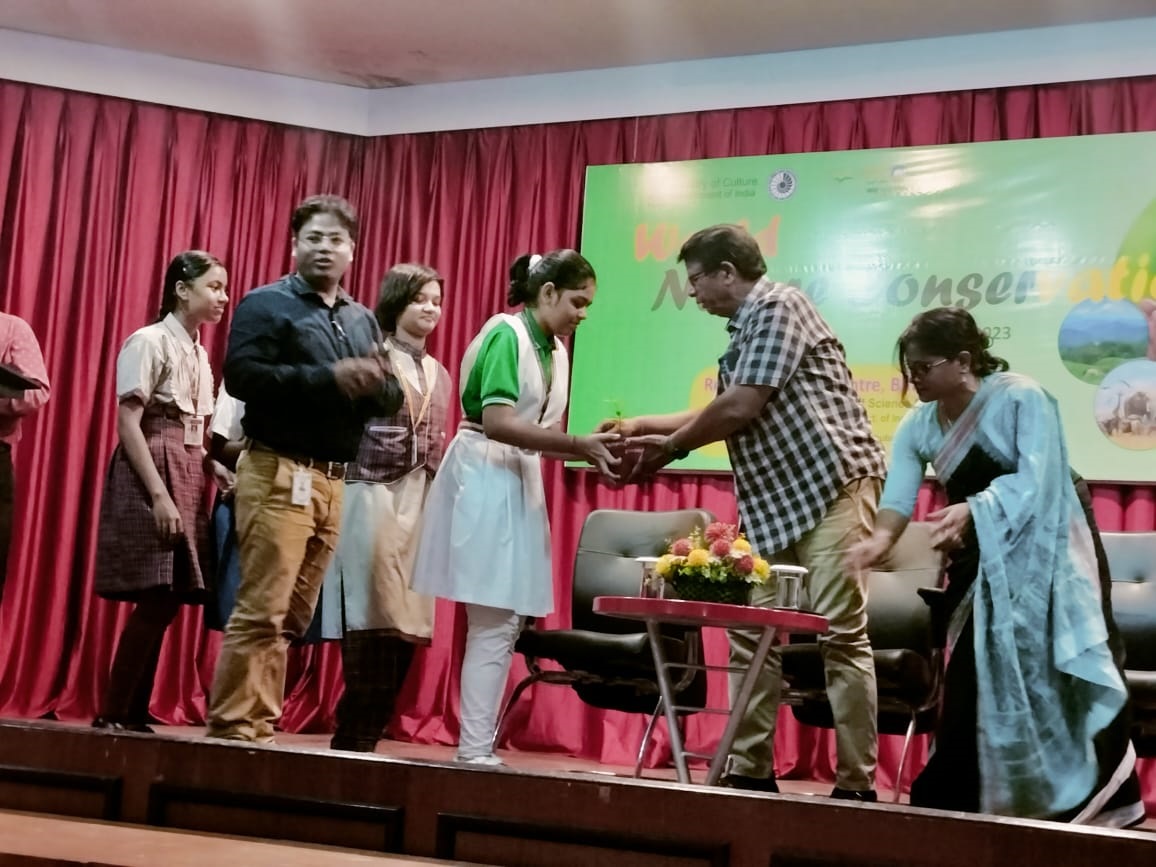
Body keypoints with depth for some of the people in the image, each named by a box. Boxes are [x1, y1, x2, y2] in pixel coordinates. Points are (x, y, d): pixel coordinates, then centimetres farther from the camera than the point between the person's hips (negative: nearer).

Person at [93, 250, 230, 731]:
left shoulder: (199, 353, 16)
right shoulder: (149, 341, -7)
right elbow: (128, 424, -13)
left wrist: (221, 472, 2)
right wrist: (159, 494, -20)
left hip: (187, 479, 8)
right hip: (150, 477, -8)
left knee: (167, 601, 4)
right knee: (157, 599, -12)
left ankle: (135, 711, 10)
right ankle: (112, 713, -3)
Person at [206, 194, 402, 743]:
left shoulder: (362, 320, 18)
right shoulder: (266, 305, -1)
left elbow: (389, 399, 16)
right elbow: (241, 375, -17)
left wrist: (377, 383, -8)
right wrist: (328, 378, -21)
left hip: (334, 481, 7)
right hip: (279, 475, -7)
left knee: (294, 615, 9)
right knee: (261, 610, -9)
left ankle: (259, 725, 17)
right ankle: (231, 726, -1)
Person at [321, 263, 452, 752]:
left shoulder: (439, 375, 19)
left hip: (420, 504, 6)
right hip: (372, 496, -6)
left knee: (406, 620, 3)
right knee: (373, 619, -9)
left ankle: (366, 731, 12)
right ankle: (355, 736, -2)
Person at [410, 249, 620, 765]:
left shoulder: (556, 352, 13)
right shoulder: (506, 334, -13)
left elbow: (541, 436, 10)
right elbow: (497, 424, -22)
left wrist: (592, 451, -6)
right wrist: (580, 445, -23)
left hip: (520, 483, 9)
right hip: (484, 479, -9)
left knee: (505, 623, 9)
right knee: (494, 624, -8)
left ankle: (478, 744, 15)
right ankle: (474, 750, -1)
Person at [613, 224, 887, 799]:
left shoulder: (778, 306, -8)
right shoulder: (745, 330, 19)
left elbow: (741, 409, -15)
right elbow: (721, 412, 30)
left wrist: (670, 447, -1)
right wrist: (641, 424, 29)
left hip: (831, 485, -10)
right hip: (776, 500, 10)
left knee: (841, 634, -8)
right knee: (752, 634, 8)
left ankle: (856, 784, -3)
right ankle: (750, 770, 15)